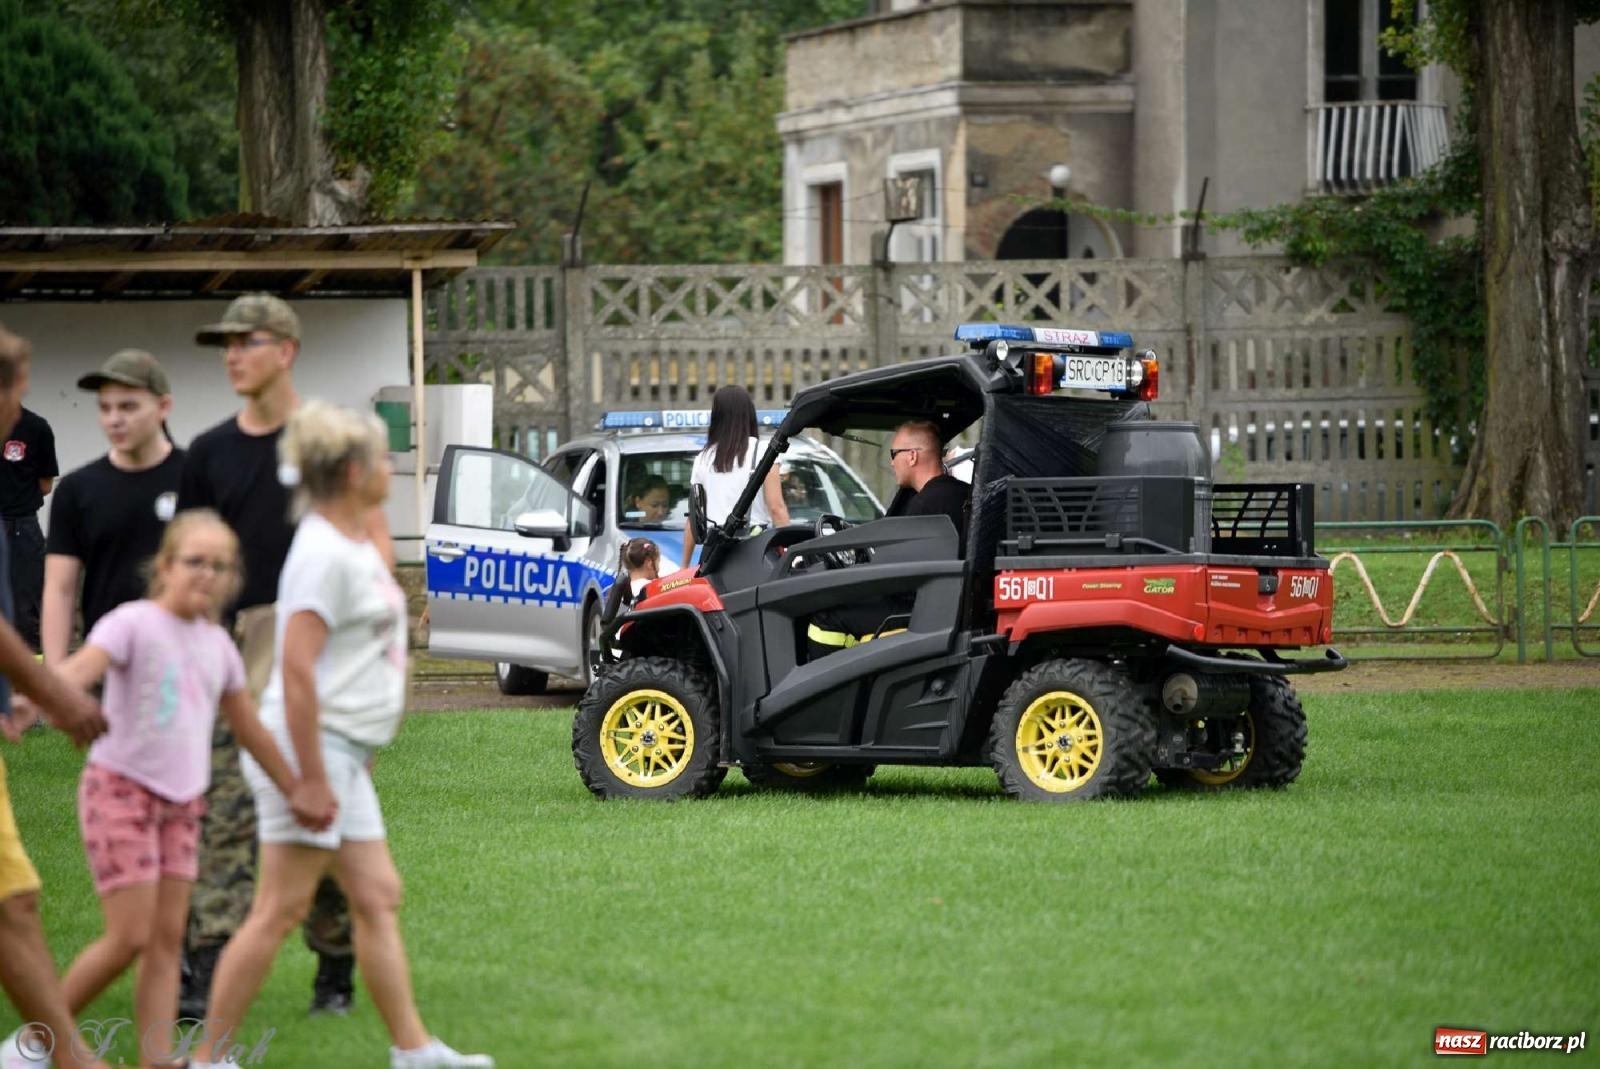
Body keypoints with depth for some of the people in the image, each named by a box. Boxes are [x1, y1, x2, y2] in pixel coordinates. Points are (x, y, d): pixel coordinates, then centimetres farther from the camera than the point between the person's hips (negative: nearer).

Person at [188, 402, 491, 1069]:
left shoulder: (356, 544, 14)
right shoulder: (325, 556, -17)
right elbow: (296, 668, -23)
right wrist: (311, 777, -24)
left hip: (343, 754, 10)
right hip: (310, 747, -10)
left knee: (378, 899, 11)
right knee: (281, 909, -7)